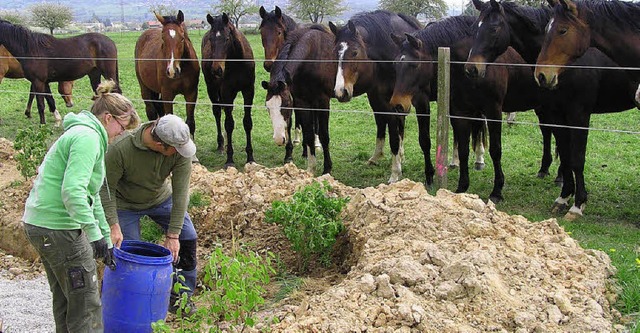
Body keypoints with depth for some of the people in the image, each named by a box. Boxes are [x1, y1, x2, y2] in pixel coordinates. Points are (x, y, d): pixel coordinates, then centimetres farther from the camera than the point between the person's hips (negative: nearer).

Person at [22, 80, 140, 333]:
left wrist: (106, 238, 29)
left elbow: (91, 196, 26)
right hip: (58, 228, -10)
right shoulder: (88, 137, -14)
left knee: (64, 297, 21)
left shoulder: (83, 135, 20)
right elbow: (72, 190, -27)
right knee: (86, 302, -1)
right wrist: (95, 233, -27)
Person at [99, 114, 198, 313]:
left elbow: (180, 191, -25)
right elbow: (106, 188, -25)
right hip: (126, 203, -3)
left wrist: (173, 234, -24)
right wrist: (113, 225, -30)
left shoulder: (181, 148, -30)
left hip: (161, 198, 3)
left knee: (188, 239, 0)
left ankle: (181, 295, 18)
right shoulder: (120, 149, -38)